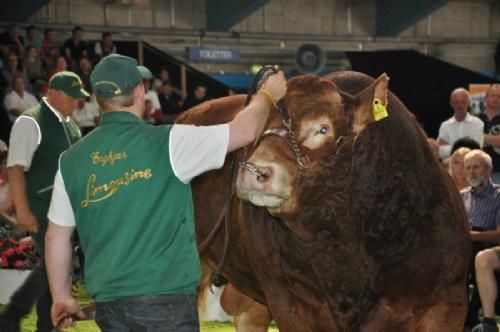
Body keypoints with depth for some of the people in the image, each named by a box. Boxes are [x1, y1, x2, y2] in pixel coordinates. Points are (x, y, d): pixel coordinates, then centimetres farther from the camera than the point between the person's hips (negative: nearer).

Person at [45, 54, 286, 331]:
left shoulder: (72, 160, 3)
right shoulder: (167, 143, -9)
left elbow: (56, 236, 8)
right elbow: (245, 130, -2)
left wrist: (61, 296, 21)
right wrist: (267, 95, 18)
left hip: (108, 301, 4)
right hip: (165, 296, -4)